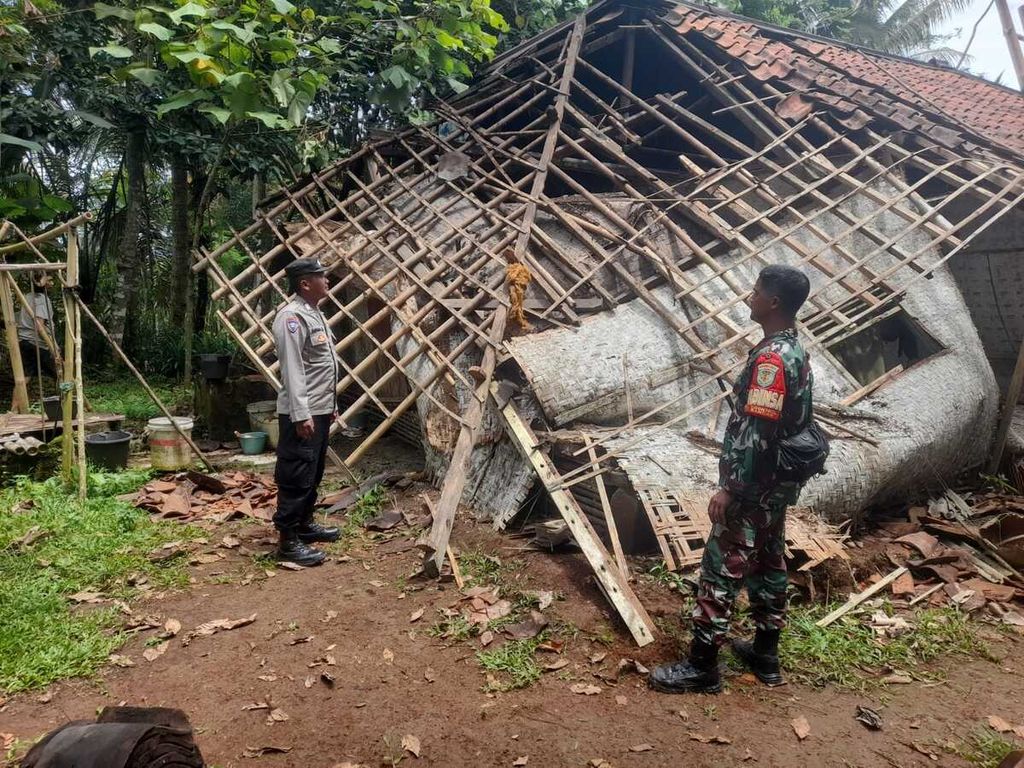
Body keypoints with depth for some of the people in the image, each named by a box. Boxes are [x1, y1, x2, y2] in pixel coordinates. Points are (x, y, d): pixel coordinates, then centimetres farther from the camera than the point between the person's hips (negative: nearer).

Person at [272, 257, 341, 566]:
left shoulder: (316, 315, 16)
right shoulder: (292, 317, -16)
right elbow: (292, 370, -22)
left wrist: (330, 404, 21)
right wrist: (301, 414, -25)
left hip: (320, 411, 10)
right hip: (302, 414, -10)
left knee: (313, 475, 18)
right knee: (296, 477, -5)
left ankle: (305, 524, 31)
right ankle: (288, 541, 1)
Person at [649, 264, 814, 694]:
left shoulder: (770, 359, -23)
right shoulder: (796, 353, 8)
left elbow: (754, 433, -25)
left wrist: (729, 490, -21)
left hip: (753, 489, -10)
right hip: (777, 485, 10)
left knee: (720, 572, -2)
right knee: (768, 565, 18)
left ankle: (702, 667, 7)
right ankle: (765, 655, 32)